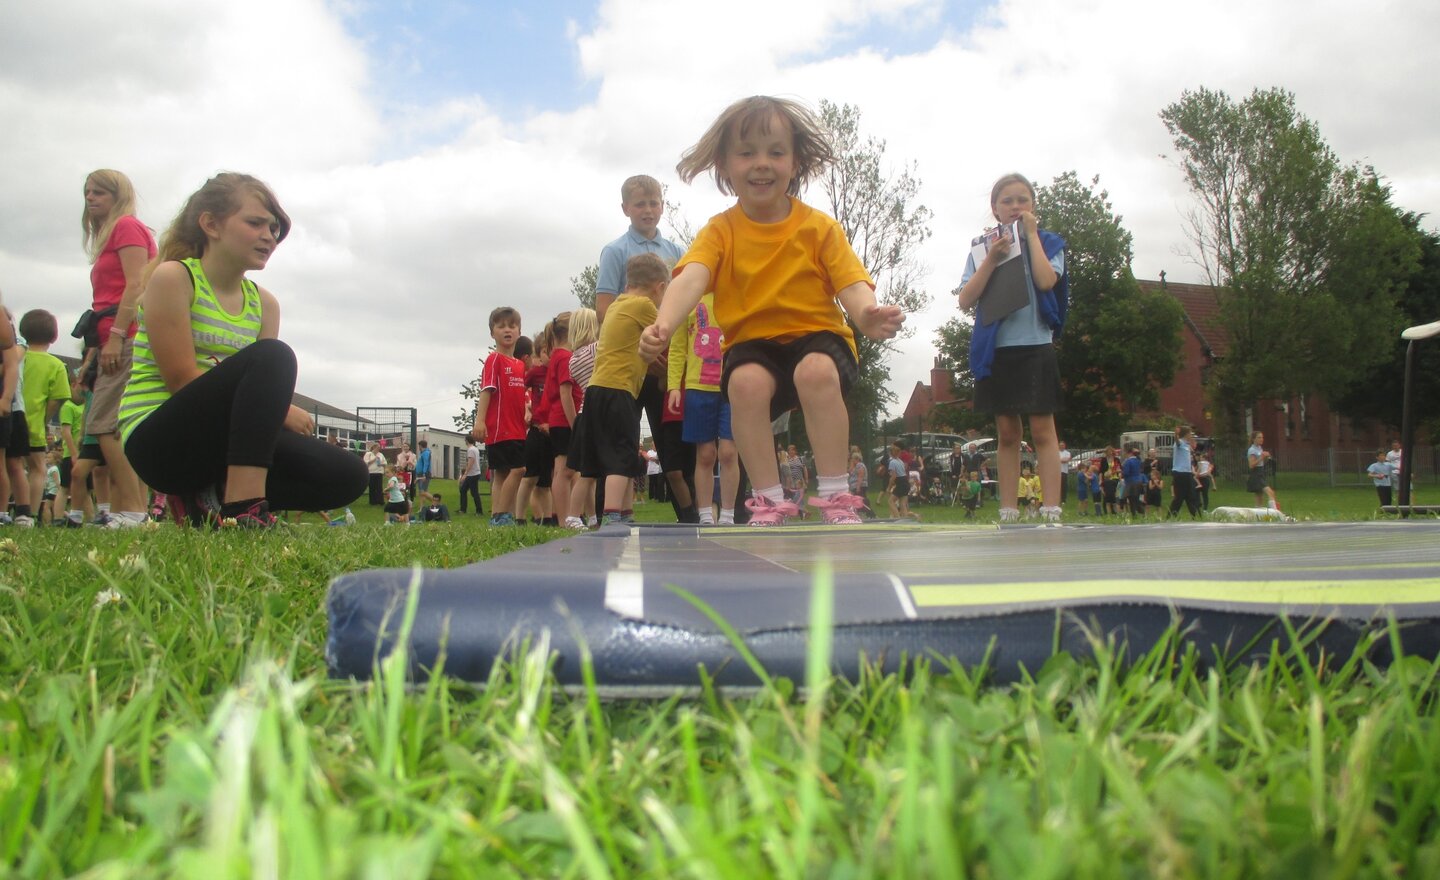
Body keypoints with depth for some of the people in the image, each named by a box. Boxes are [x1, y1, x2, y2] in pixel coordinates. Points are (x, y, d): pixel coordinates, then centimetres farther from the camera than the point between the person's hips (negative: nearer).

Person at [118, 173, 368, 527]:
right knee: (272, 356, -29)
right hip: (158, 440, -6)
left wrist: (277, 410, -22)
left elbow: (266, 386, 2)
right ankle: (244, 507, -36)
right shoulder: (172, 277, -7)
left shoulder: (264, 303, 12)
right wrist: (280, 411, -19)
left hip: (222, 440, 6)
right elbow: (182, 379, -15)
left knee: (346, 476, -13)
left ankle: (208, 500, -5)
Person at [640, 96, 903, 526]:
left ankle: (835, 494, -21)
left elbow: (852, 285, -12)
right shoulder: (721, 230, -2)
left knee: (817, 371, -35)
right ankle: (770, 499, -18)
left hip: (817, 335, 0)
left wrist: (869, 316, -38)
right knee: (746, 381, -33)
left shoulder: (819, 227, -2)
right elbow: (691, 278, -20)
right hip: (753, 345, 1)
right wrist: (664, 323, -43)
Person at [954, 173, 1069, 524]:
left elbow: (1046, 281, -14)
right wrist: (992, 258, -11)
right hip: (996, 350, 2)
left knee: (1042, 431, -5)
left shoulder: (1047, 242, 7)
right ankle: (1008, 514, 10)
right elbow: (966, 300, -1)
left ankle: (1052, 512, -5)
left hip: (1035, 346, -2)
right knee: (1007, 433, 7)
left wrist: (1031, 234, -5)